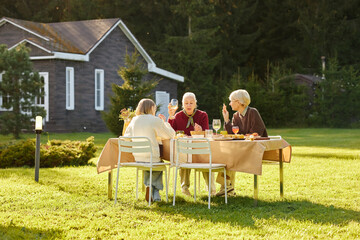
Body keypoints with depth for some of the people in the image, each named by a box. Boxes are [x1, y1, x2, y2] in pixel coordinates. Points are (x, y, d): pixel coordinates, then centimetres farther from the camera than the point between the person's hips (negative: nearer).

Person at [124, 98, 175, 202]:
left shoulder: (134, 120, 6)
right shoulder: (156, 120, -7)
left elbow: (126, 136, 20)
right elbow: (170, 135, 2)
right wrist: (165, 122, 16)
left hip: (136, 158, 4)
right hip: (152, 158, -4)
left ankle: (150, 188, 21)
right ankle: (155, 191, 15)